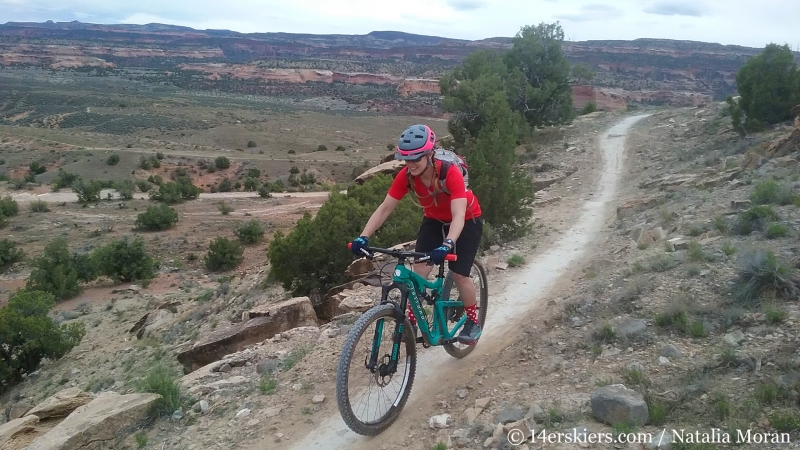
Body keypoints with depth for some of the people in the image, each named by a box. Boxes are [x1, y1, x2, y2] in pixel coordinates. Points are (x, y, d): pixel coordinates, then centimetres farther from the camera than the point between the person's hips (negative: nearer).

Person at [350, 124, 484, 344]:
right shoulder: (406, 176, -24)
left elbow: (459, 216, -45)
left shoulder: (450, 173, -37)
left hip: (467, 220, -4)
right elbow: (385, 208, -23)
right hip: (434, 220, 4)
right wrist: (363, 237, -36)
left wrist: (447, 245, -61)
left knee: (459, 274, -9)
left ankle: (473, 322, 14)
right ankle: (411, 323, 0)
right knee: (419, 269, -12)